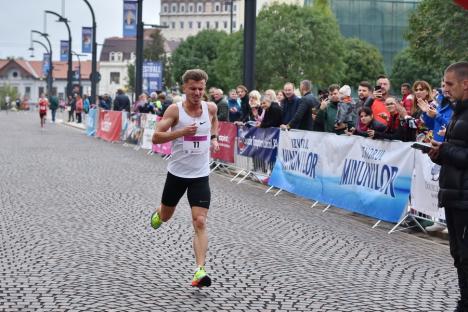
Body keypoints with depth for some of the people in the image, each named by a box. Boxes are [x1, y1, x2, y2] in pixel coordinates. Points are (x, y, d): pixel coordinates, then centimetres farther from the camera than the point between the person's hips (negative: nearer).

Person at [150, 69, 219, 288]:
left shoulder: (210, 108, -2)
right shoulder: (175, 110, -13)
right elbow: (156, 138, -17)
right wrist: (181, 132, -28)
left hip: (200, 176, 1)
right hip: (177, 173, -1)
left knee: (200, 223, -12)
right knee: (165, 216, 20)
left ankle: (200, 271, -15)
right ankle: (158, 213, 58)